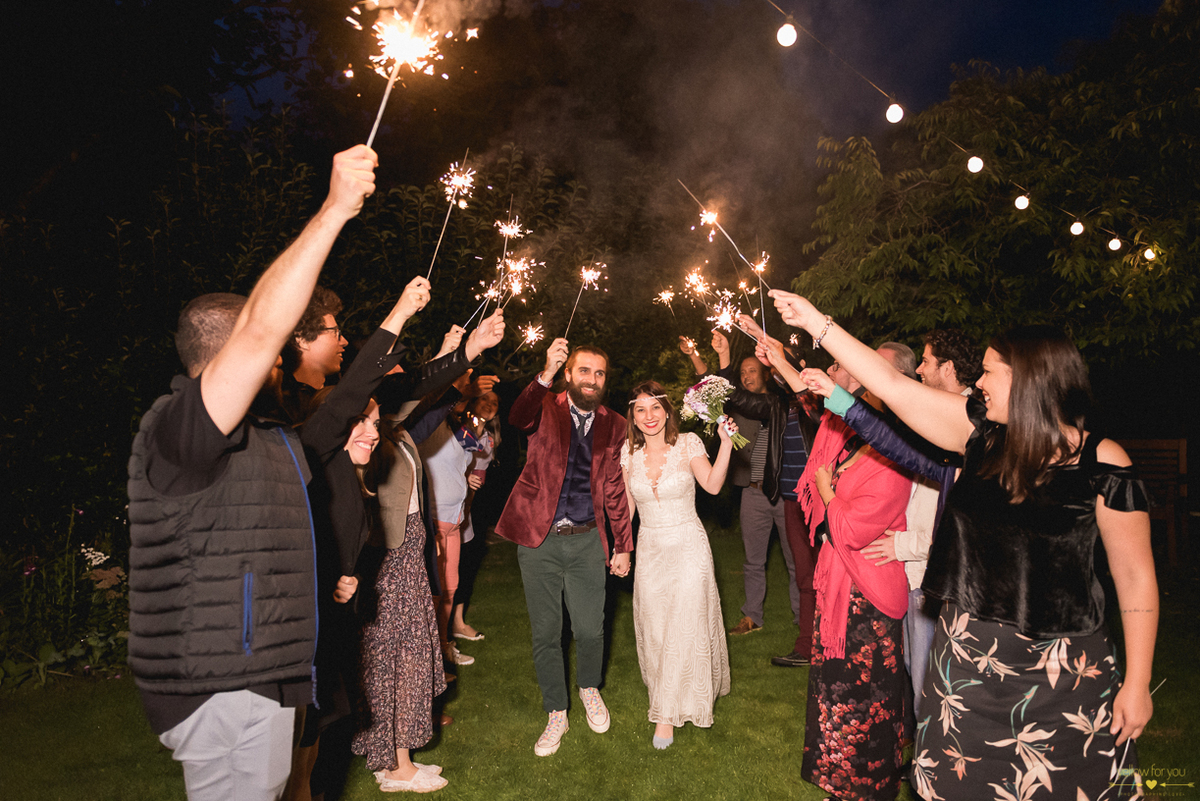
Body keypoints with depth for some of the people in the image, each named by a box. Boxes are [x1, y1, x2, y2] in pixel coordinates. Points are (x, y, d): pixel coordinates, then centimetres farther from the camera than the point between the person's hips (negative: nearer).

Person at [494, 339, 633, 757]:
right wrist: (546, 376, -44)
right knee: (545, 633, 7)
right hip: (539, 539, -1)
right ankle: (556, 714, 27)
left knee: (590, 630, 7)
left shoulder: (612, 426, 5)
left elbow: (615, 489, 10)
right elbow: (518, 418, -28)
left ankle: (589, 688, 39)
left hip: (586, 540, 2)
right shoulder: (546, 410, -3)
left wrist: (623, 545, 9)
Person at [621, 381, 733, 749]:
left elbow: (712, 485, -20)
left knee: (685, 625, -2)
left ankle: (669, 712, 11)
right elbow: (626, 505, 7)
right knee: (654, 628, 11)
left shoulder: (688, 443, -8)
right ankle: (665, 694, 34)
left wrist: (726, 442, -27)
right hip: (649, 548, 3)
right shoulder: (629, 453, 1)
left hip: (688, 546, -3)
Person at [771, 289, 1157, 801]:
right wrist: (815, 322, -1)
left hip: (1059, 671, -4)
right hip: (967, 652, 4)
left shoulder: (1102, 464, -11)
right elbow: (892, 386, -1)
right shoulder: (982, 433, -1)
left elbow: (1136, 577, -8)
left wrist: (1137, 683, -8)